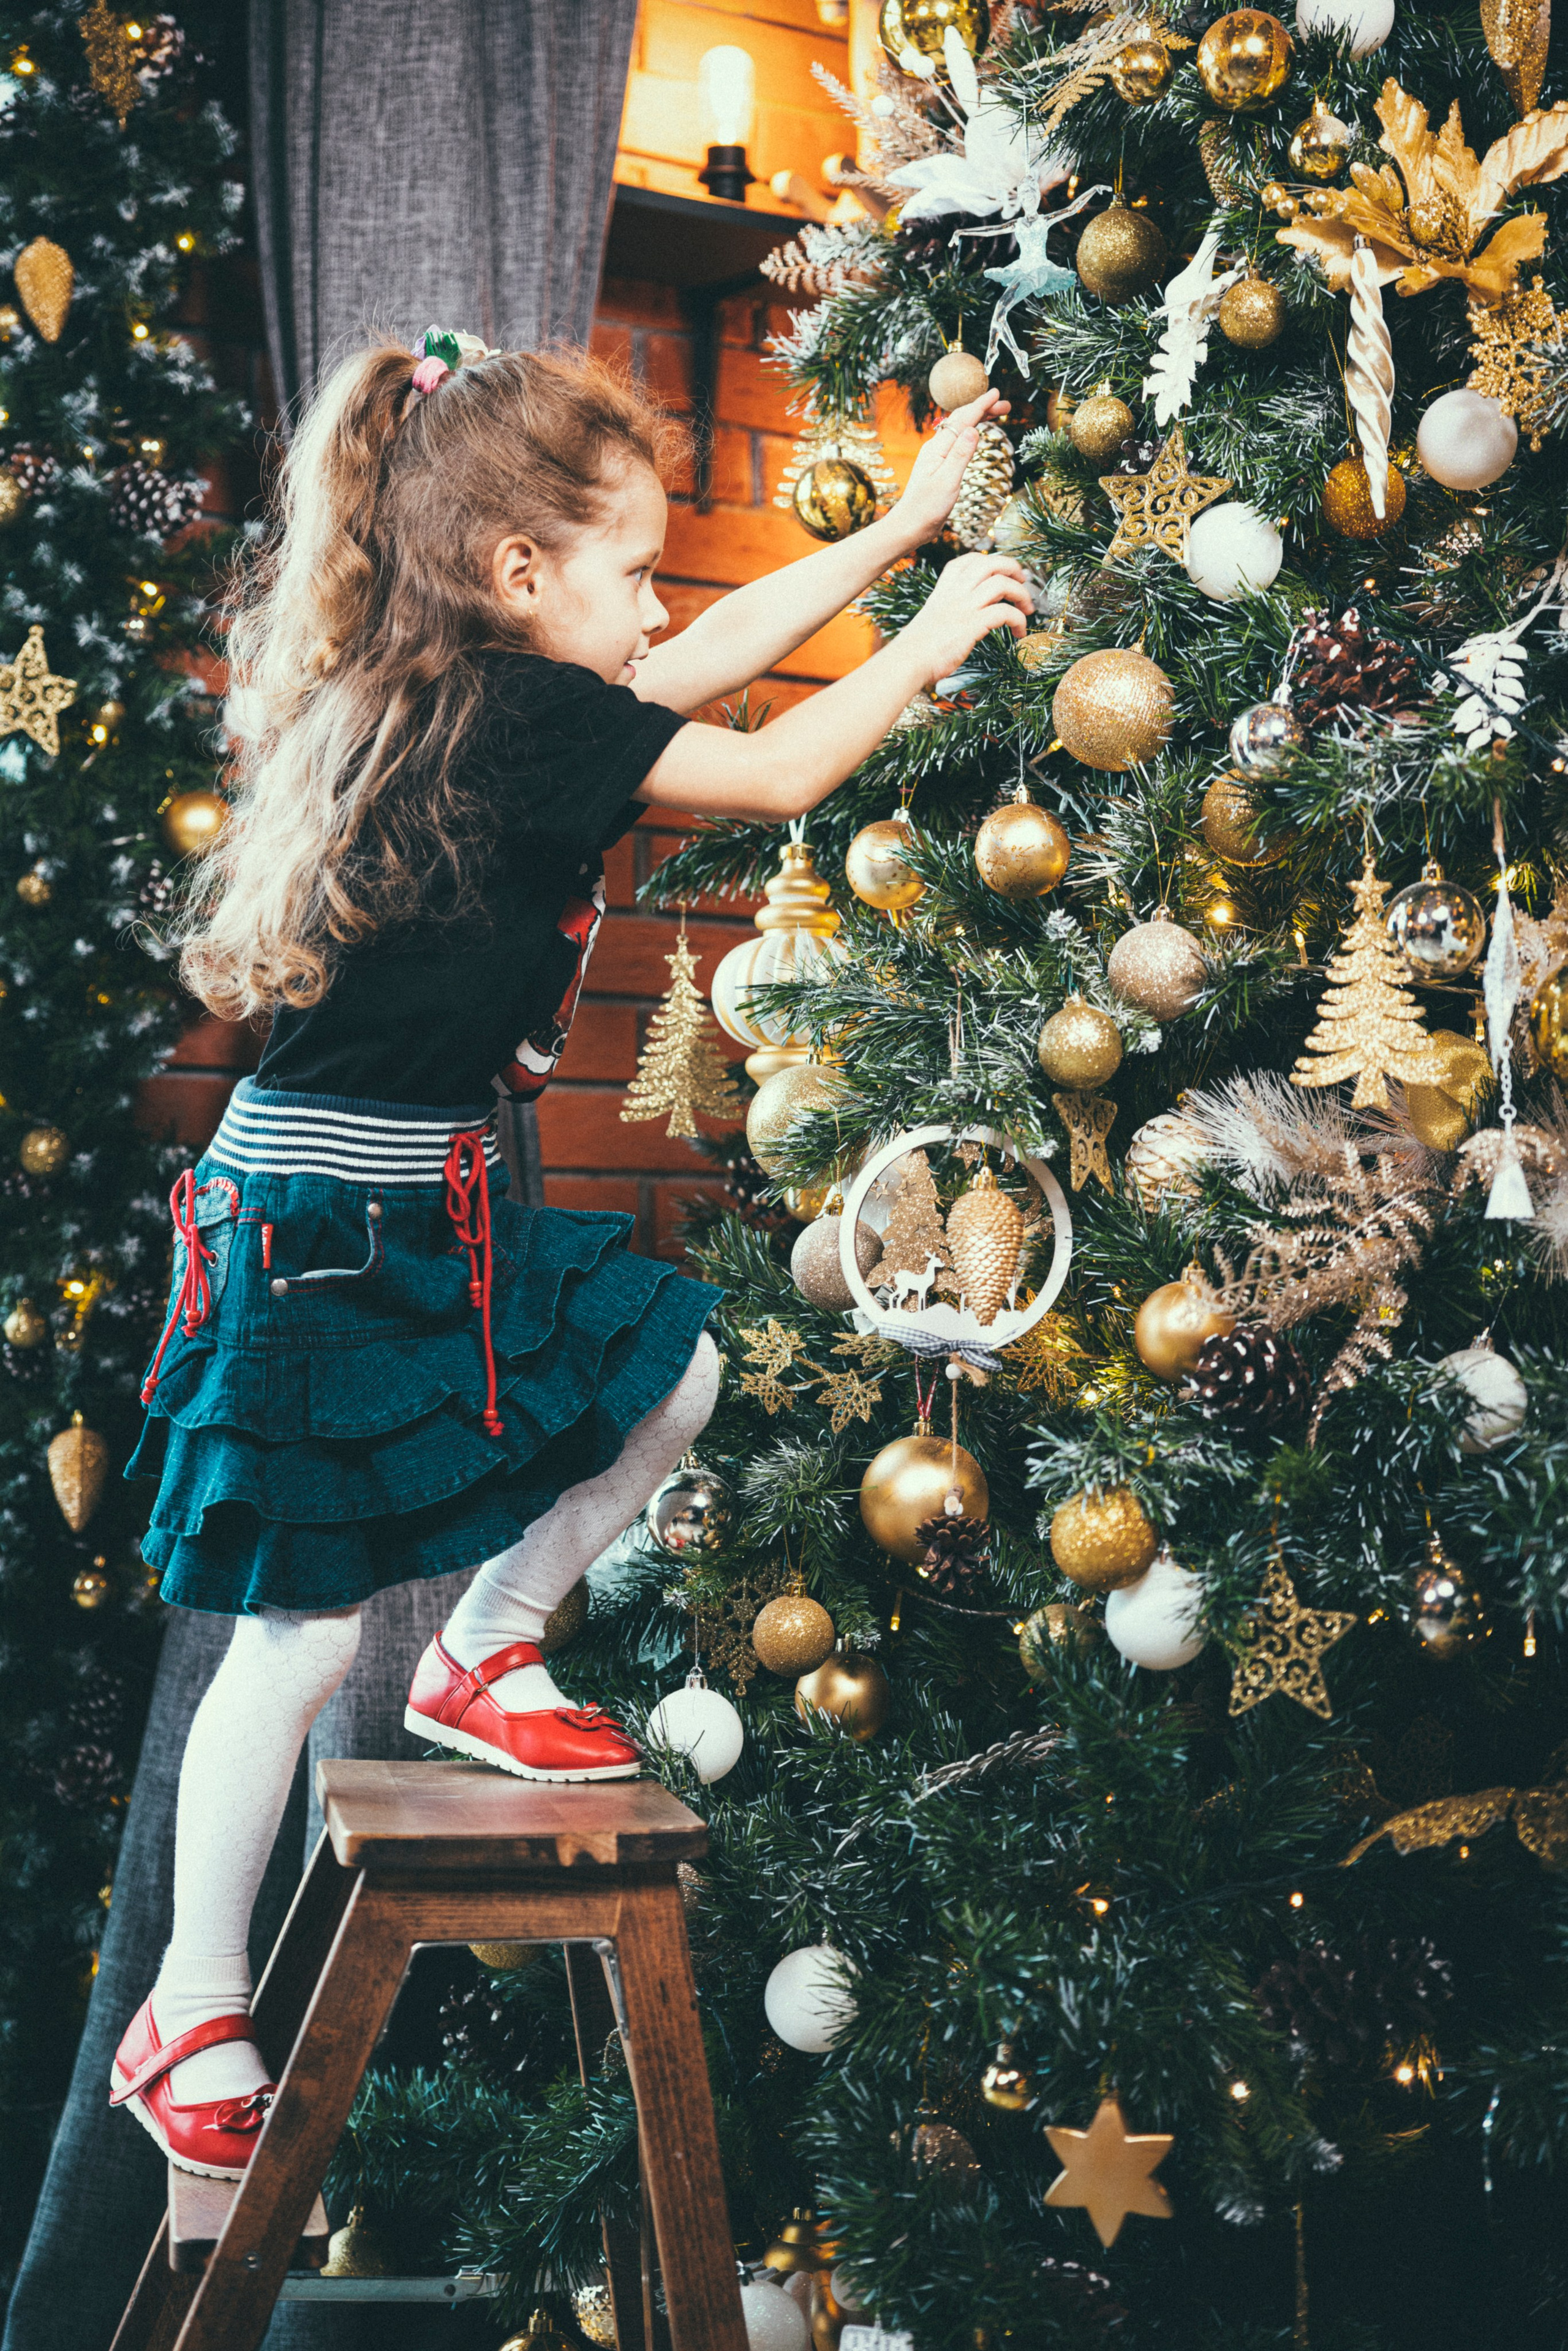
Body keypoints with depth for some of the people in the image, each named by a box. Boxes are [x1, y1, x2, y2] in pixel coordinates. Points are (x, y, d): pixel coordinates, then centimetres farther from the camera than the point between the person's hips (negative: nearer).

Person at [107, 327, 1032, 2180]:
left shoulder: (439, 689, 10)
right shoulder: (516, 712, -17)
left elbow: (715, 654, 19)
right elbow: (781, 772, -10)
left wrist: (904, 525, 22)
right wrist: (929, 641, 5)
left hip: (421, 1209, 9)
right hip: (332, 1234, -9)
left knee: (670, 1370, 15)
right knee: (302, 1633, 1)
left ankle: (484, 1653, 28)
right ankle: (190, 2019, 16)